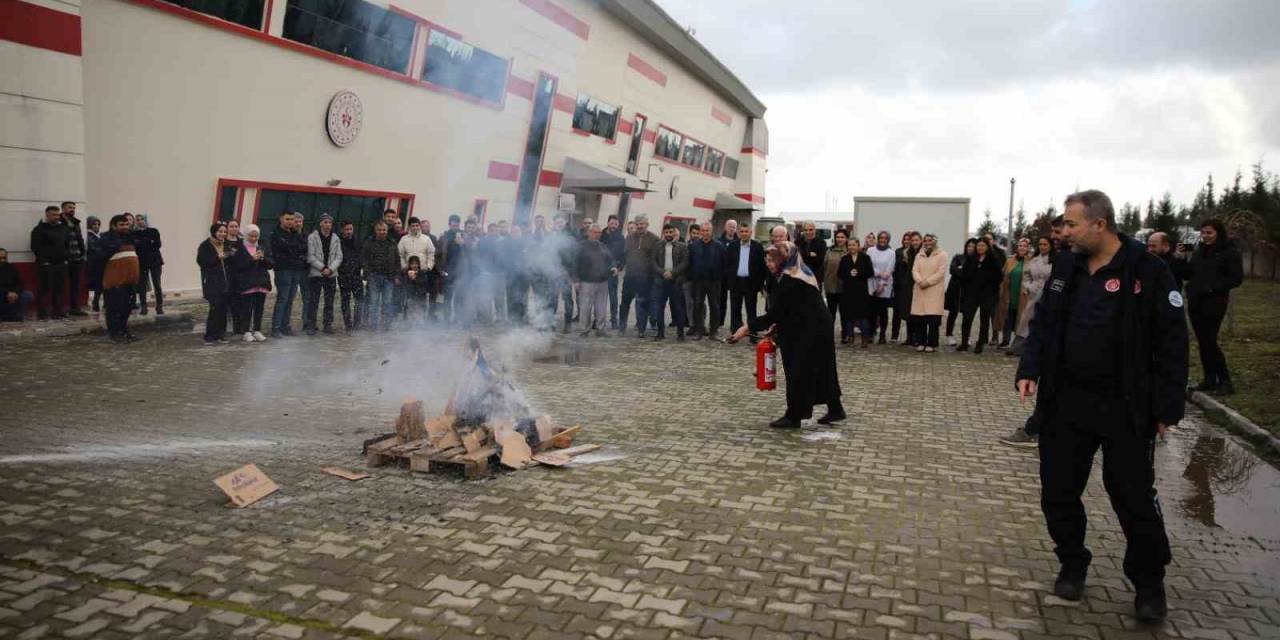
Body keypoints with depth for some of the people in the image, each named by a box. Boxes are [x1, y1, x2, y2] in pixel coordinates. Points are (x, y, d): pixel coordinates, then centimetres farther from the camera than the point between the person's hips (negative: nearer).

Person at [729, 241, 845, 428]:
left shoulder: (789, 280, -18)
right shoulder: (801, 273, 13)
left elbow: (774, 312, -20)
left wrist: (748, 328, -17)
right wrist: (777, 324, 9)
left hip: (809, 332, -10)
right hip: (819, 328, 10)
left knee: (797, 373, -1)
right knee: (821, 370, 16)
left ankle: (793, 416, 7)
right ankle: (835, 411, 24)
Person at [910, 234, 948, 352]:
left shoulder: (942, 255, 3)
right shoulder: (919, 255, 16)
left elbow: (941, 272, -7)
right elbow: (914, 270, 5)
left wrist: (927, 282, -13)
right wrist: (920, 281, -14)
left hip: (935, 291, -4)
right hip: (920, 290, 4)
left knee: (933, 319, -7)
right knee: (919, 318, 1)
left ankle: (932, 344, -3)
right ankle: (920, 342, 8)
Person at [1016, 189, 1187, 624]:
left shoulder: (1148, 271, -11)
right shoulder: (1066, 269, 6)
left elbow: (1171, 343, -11)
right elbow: (1043, 324, 12)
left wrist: (1167, 408, -12)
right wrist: (1029, 370, -3)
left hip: (1126, 409, -5)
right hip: (1065, 404, 5)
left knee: (1135, 498, 5)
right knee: (1058, 491, 10)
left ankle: (1149, 583, 26)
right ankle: (1073, 565, 31)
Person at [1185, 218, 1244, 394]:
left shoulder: (1230, 252, -5)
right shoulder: (1198, 252, 14)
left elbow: (1236, 278, -9)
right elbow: (1188, 274, 16)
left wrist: (1213, 287, -18)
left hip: (1214, 303, -6)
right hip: (1195, 302, 6)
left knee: (1209, 341, -9)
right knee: (1202, 341, 8)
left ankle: (1225, 381, 1)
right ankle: (1209, 380, 16)